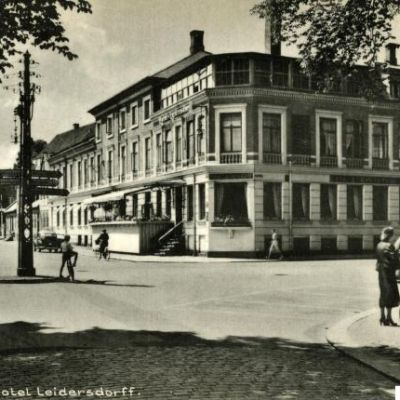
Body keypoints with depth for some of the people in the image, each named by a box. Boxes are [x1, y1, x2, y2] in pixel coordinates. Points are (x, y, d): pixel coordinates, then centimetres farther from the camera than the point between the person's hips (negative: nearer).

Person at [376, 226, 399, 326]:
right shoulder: (389, 246, -15)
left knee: (383, 294, 13)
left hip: (381, 272, 8)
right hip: (389, 272, -8)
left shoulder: (379, 245, 8)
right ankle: (388, 318, -1)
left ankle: (382, 317, 18)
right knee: (390, 294, -2)